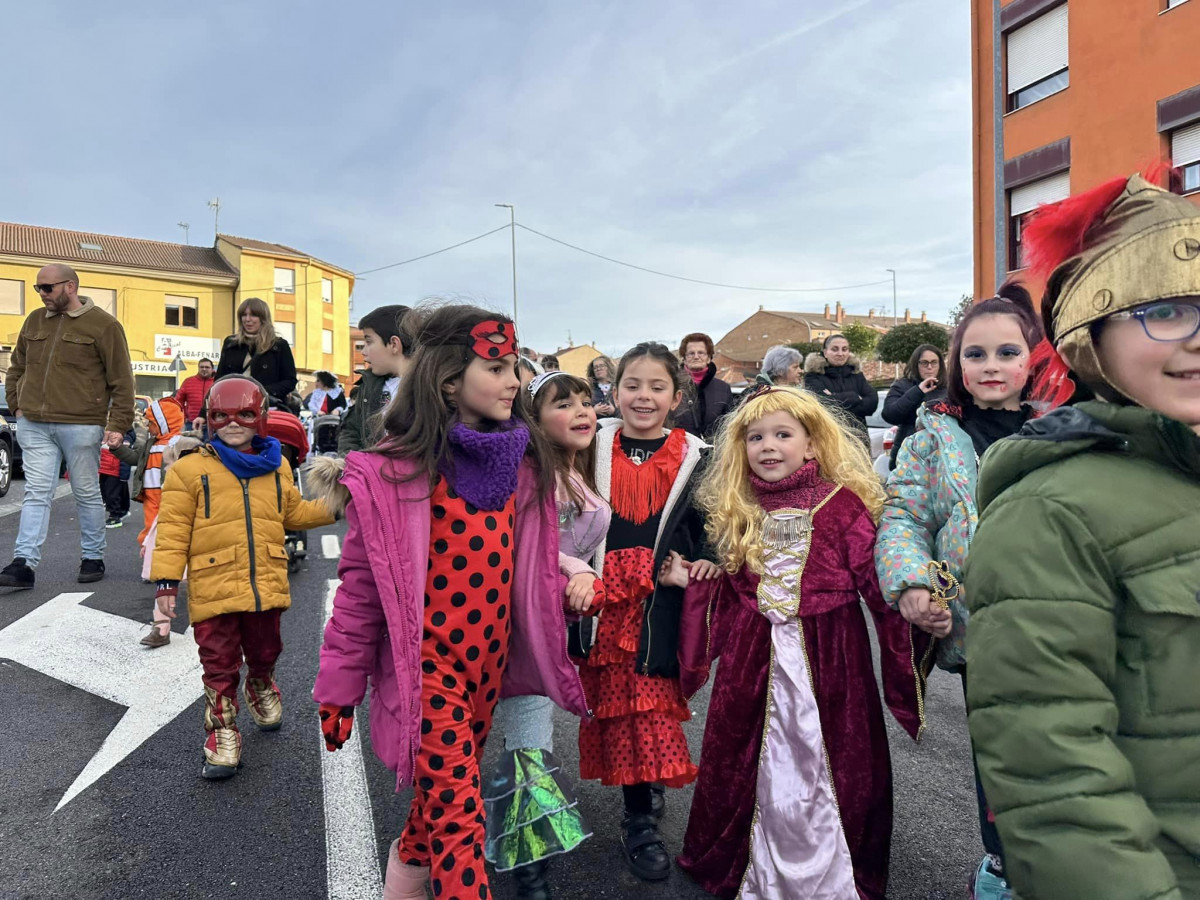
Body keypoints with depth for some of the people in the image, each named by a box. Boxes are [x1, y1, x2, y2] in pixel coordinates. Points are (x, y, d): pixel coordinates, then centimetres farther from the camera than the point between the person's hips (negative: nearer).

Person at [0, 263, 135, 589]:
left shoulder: (103, 325, -3)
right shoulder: (34, 321, 14)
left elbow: (121, 380, -5)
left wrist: (119, 424, -10)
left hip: (81, 425, -4)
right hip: (34, 426, 5)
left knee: (87, 494, 6)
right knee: (36, 494, 2)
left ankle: (93, 558, 18)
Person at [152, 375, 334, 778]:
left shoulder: (276, 468, 8)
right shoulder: (190, 469, -5)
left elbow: (294, 513, 19)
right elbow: (173, 528, -6)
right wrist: (166, 579, -10)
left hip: (266, 586, 4)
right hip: (214, 589, -3)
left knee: (264, 652, 21)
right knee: (220, 665, 5)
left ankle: (260, 690, 51)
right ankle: (222, 734, 18)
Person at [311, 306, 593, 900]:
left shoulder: (522, 464, 1)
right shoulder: (398, 469, -14)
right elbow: (361, 584, -10)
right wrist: (338, 688, -7)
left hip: (492, 652, 6)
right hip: (428, 656, -6)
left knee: (448, 788, 22)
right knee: (459, 807, -4)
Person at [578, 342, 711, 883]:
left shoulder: (694, 458, 3)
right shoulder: (594, 451, 6)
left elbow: (710, 530, 7)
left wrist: (702, 565, -10)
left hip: (664, 600, -1)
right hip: (607, 598, 1)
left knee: (653, 702, 4)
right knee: (616, 700, 5)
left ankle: (640, 819, 24)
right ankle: (640, 814, 22)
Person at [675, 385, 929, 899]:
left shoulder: (843, 504, -8)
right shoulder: (738, 511, 5)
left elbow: (880, 585, -10)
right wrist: (691, 581, 1)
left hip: (828, 659, -3)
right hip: (753, 659, 4)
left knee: (828, 768, 8)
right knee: (757, 766, 15)